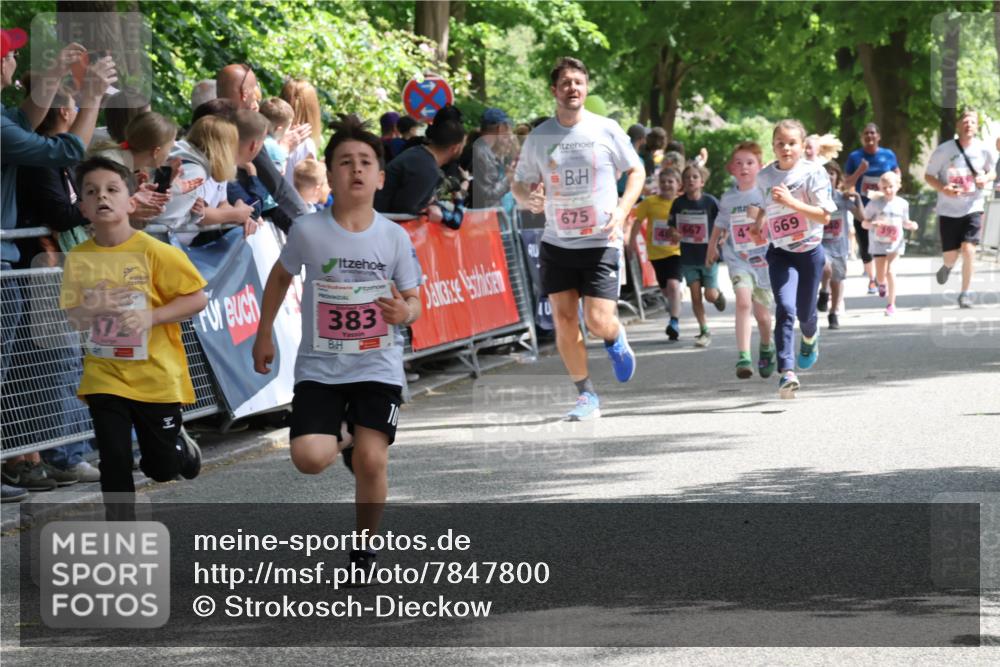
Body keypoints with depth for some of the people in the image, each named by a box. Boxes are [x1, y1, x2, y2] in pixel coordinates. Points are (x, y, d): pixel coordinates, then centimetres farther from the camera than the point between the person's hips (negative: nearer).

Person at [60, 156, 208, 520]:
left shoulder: (155, 252, -14)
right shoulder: (79, 258, -3)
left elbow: (197, 298, -10)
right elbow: (73, 317, 6)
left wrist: (151, 316, -23)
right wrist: (94, 309, -17)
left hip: (155, 374, -2)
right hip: (104, 376, 2)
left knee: (161, 467, 8)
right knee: (114, 462, -5)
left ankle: (184, 450, 45)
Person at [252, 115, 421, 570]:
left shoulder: (395, 237, -4)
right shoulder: (307, 231, -6)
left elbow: (414, 302, 5)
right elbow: (280, 277, 12)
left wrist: (404, 312, -19)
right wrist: (264, 335, 16)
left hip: (378, 366, 0)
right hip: (319, 367, 0)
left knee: (371, 461, -14)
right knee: (309, 459, -17)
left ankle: (364, 548, 11)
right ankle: (341, 439, 22)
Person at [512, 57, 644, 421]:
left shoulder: (607, 130, -3)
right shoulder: (537, 137, 2)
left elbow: (637, 171, 7)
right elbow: (520, 184, 11)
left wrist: (621, 211, -9)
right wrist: (528, 199, -14)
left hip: (601, 243, -2)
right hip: (556, 243, 2)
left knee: (598, 322, -10)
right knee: (564, 320, -1)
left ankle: (615, 338, 28)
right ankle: (586, 396, 13)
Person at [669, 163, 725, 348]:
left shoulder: (710, 202, -10)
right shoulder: (678, 203, -3)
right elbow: (672, 227, 7)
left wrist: (716, 244, -11)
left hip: (708, 255, -2)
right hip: (688, 257, 2)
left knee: (710, 295, -4)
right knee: (695, 295, -1)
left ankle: (719, 293, 33)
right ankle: (704, 331, 10)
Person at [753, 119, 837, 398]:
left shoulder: (813, 172, -11)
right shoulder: (765, 176, 0)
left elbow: (825, 216, -16)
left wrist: (791, 201, -26)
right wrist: (759, 222, 3)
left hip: (810, 251, -1)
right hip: (780, 252, 1)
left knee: (805, 312, 12)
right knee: (785, 308, -19)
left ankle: (810, 337, 50)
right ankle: (787, 372, -25)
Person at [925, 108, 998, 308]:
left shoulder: (984, 150, -6)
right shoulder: (944, 150, -11)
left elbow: (993, 171, 11)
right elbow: (929, 176, -3)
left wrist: (986, 178, -13)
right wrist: (943, 188, -22)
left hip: (973, 208, 0)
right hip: (948, 210, 0)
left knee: (968, 249, -17)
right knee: (951, 256, 4)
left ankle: (965, 293, -1)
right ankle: (948, 266, 44)